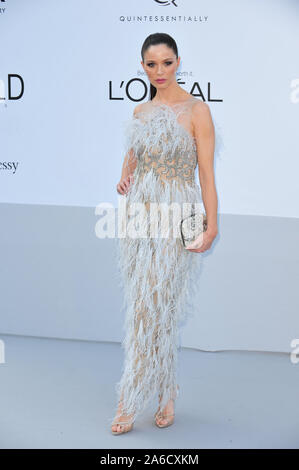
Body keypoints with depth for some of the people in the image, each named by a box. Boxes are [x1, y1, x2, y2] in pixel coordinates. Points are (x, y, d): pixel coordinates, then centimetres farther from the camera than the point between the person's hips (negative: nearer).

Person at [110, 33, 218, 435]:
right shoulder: (140, 112, 11)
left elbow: (207, 171, -9)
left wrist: (211, 225, -15)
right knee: (147, 308, 8)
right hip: (139, 215, 6)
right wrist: (123, 180, 2)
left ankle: (130, 401, 5)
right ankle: (168, 394, 22)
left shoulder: (196, 109, -6)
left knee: (153, 310, -5)